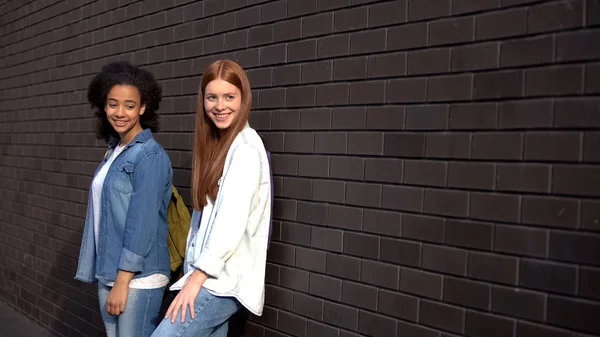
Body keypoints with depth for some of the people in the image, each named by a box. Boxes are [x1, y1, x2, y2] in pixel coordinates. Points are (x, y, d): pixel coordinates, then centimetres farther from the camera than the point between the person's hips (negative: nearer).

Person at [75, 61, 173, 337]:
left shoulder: (150, 157, -15)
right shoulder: (113, 151, 10)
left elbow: (142, 224, -18)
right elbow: (104, 216, 13)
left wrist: (123, 282, -17)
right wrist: (109, 277, 14)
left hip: (138, 277, -8)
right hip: (107, 272, 8)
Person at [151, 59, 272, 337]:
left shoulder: (245, 148, -12)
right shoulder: (217, 144, 16)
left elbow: (233, 220, -20)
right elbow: (208, 215, 11)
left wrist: (197, 277, -18)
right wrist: (196, 273, 6)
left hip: (225, 278, -8)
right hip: (212, 274, 8)